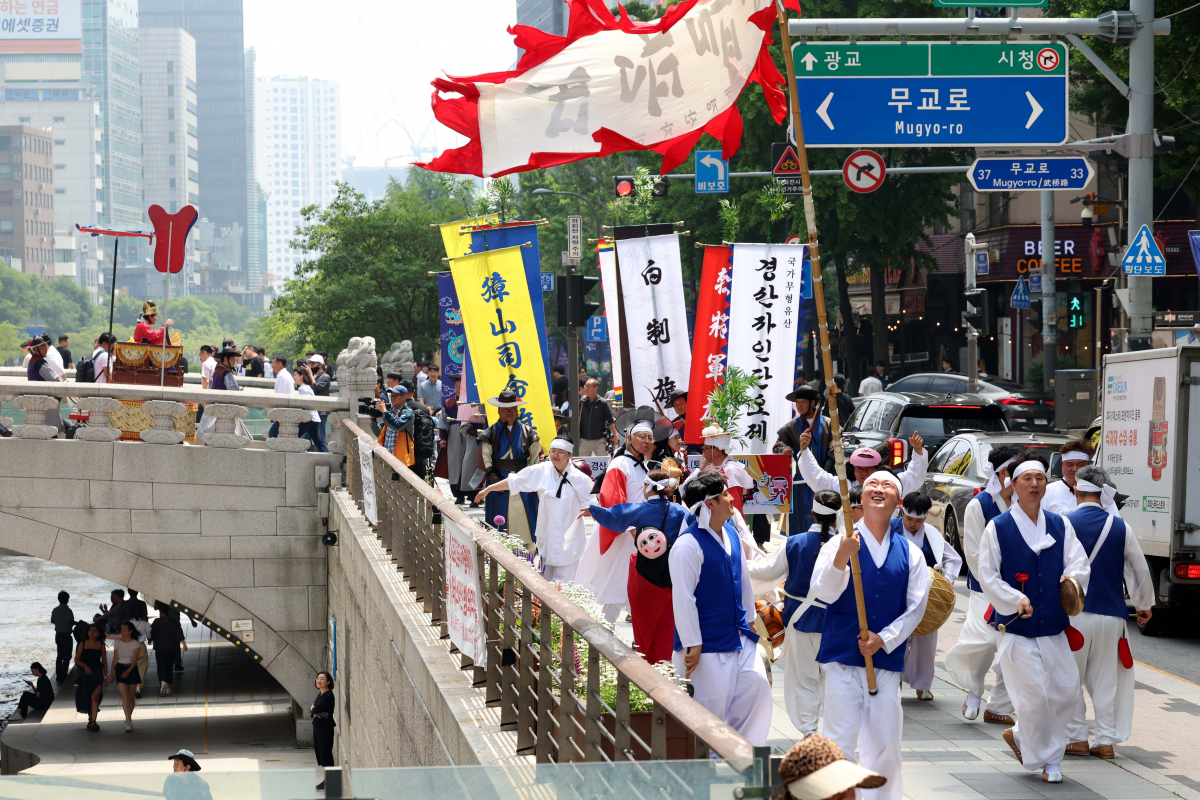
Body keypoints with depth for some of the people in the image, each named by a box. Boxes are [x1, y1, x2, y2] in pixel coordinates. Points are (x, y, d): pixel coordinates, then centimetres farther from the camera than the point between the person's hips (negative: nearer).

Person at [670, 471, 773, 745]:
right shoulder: (688, 545, -20)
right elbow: (683, 598, -20)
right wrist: (692, 645, -20)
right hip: (709, 644, -8)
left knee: (757, 686, 5)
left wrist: (749, 618, 24)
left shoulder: (730, 532, 7)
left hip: (739, 638, 8)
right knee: (713, 703, -3)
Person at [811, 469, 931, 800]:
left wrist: (884, 639, -6)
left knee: (885, 742, 7)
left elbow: (916, 606, 7)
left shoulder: (909, 553, 8)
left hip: (887, 658, 3)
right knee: (840, 740, -5)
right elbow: (823, 592, -14)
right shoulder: (839, 544, -1)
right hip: (843, 656, -3)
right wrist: (842, 558, -31)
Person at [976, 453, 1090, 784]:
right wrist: (1015, 600, -16)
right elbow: (988, 577, -3)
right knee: (1035, 694, -8)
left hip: (1053, 627, 4)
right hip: (1016, 628, -4)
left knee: (1066, 690, 1)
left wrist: (1072, 577, -19)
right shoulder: (998, 528, -3)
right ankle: (1042, 757, 13)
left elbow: (1080, 563, 5)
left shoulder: (1060, 525, 8)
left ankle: (1020, 735, 23)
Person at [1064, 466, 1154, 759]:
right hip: (1110, 614, 3)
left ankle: (1077, 738, 8)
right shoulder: (1119, 527, 1)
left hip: (1074, 613, -2)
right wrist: (1144, 605, 26)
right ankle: (1106, 741, 10)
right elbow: (1140, 570, 10)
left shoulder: (1063, 525, -7)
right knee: (1105, 680, 10)